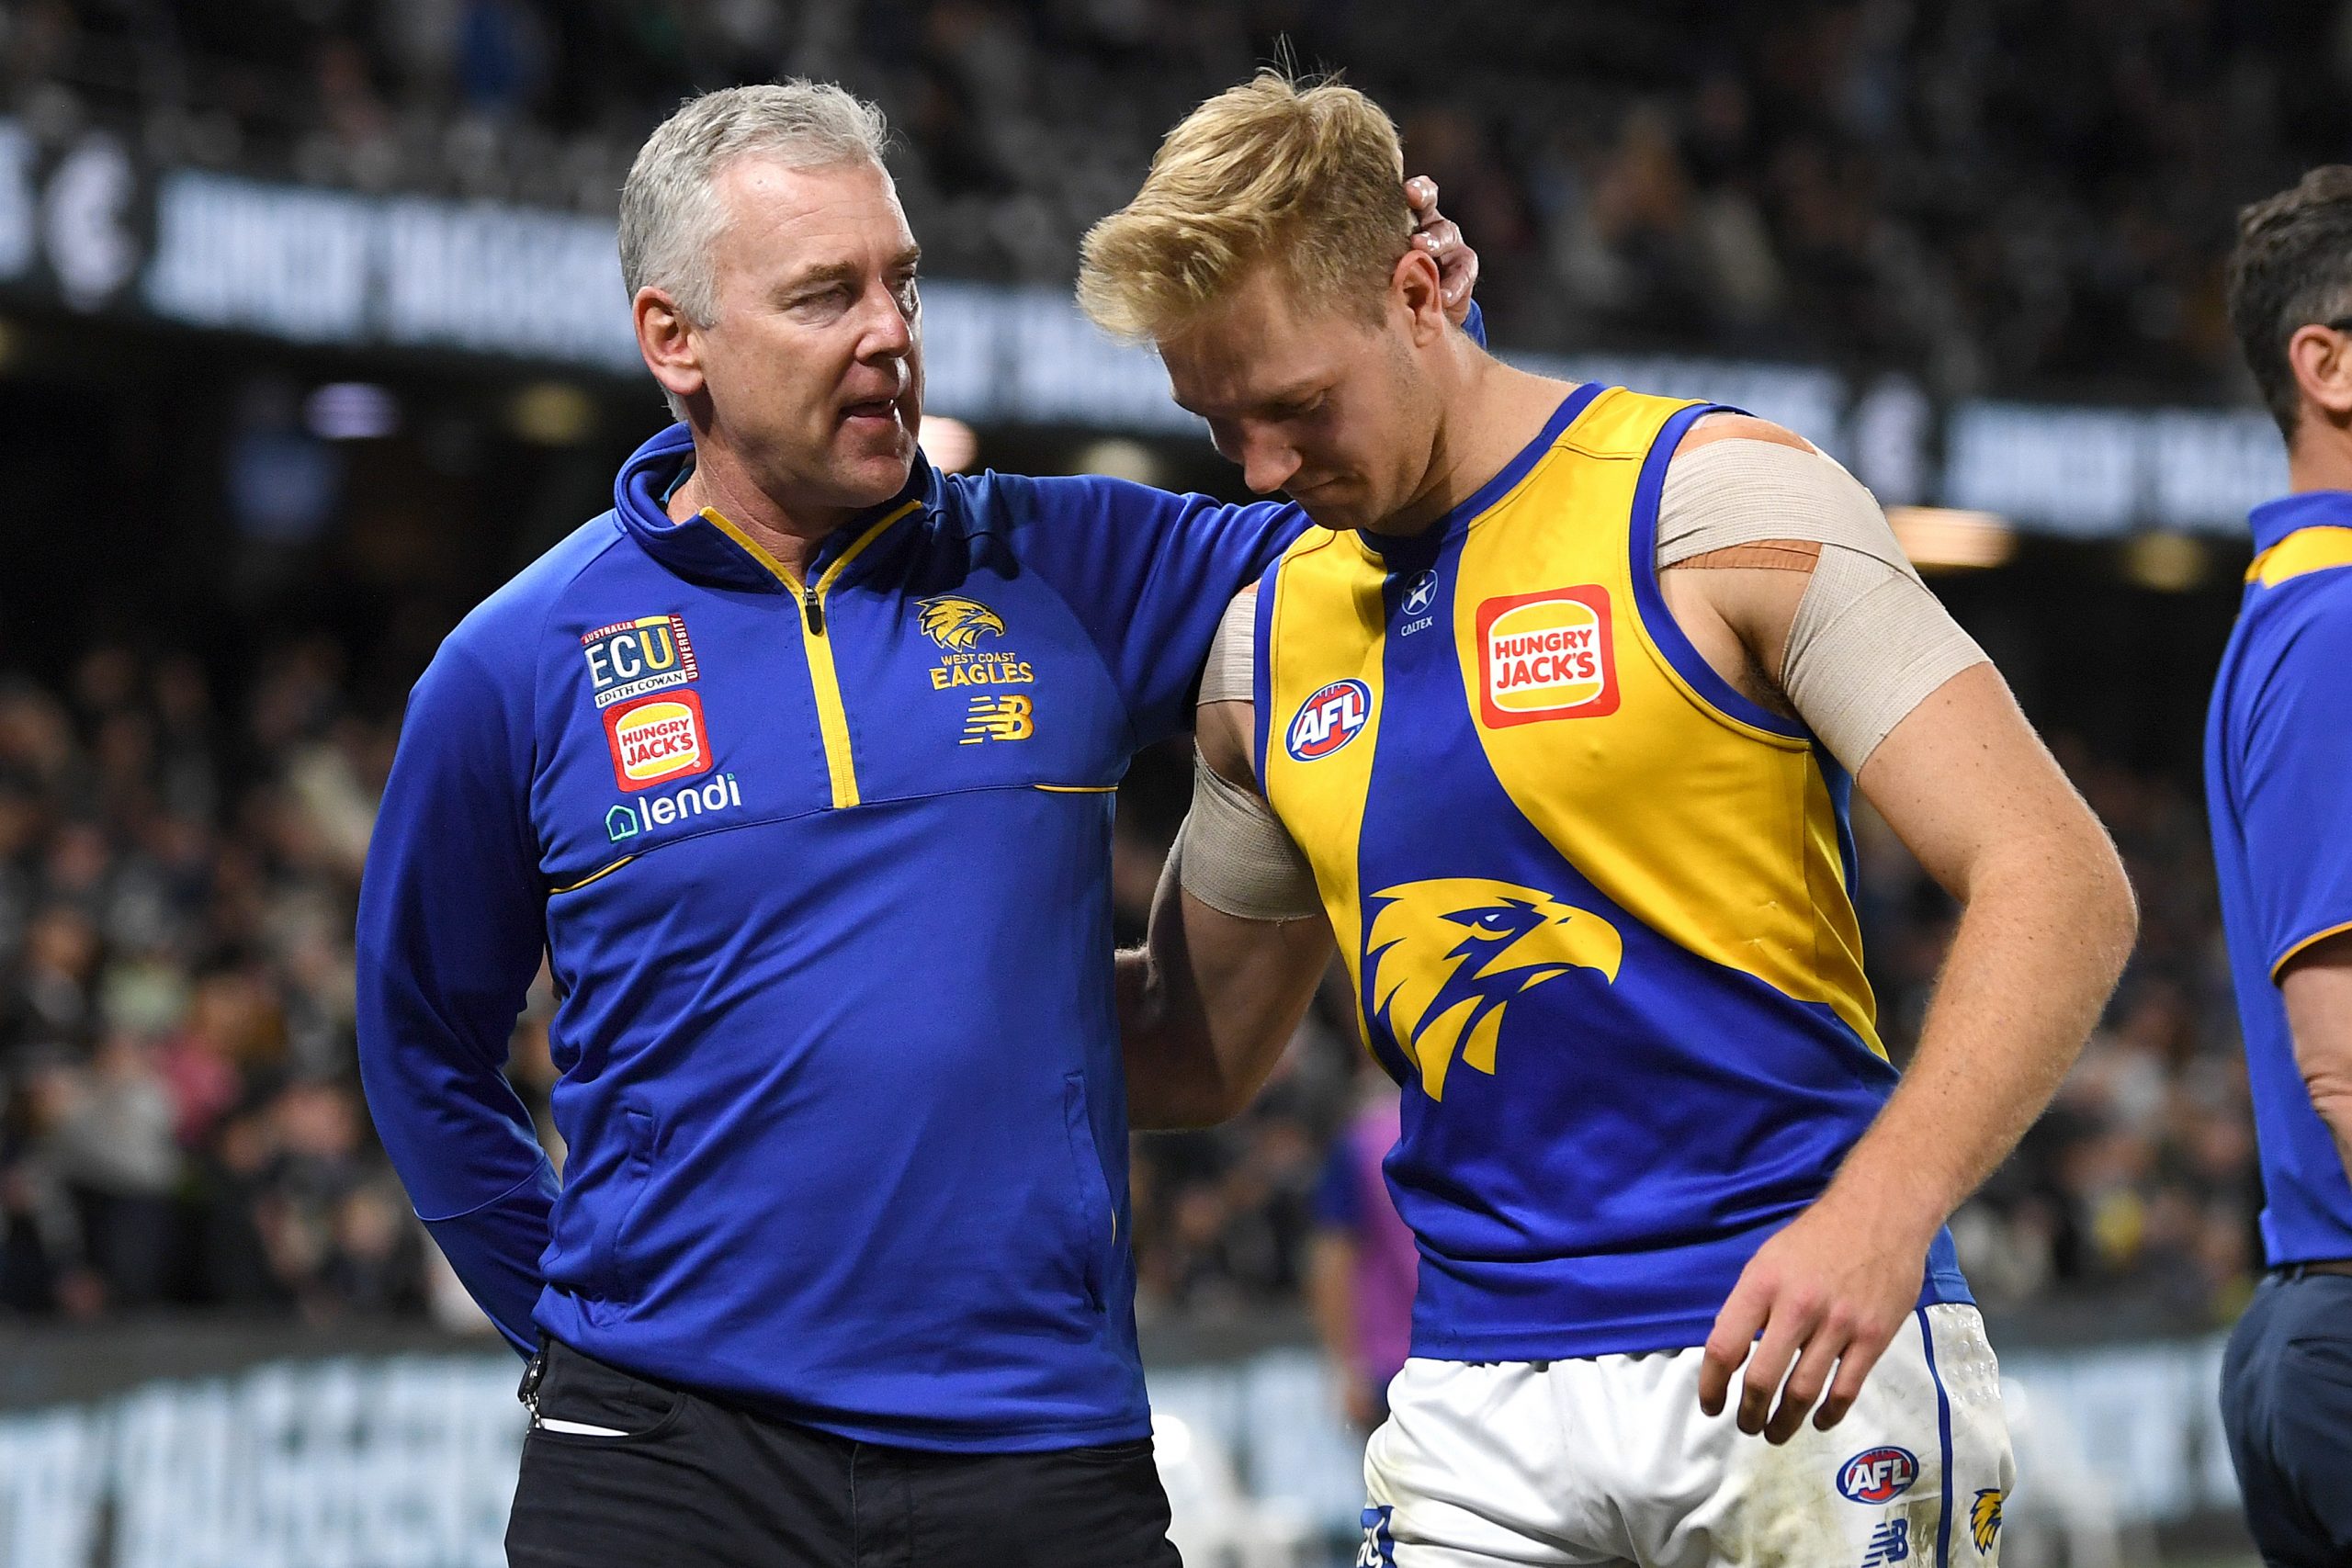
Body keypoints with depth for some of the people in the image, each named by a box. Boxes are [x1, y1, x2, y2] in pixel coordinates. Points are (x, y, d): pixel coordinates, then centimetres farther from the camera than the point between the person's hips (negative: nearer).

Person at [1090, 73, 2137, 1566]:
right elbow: (1200, 1046, 26)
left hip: (1801, 1365, -5)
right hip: (1479, 1401, 5)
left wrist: (1881, 1214, -25)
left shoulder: (1716, 505, -5)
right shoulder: (1275, 636, 13)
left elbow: (2059, 883, -12)